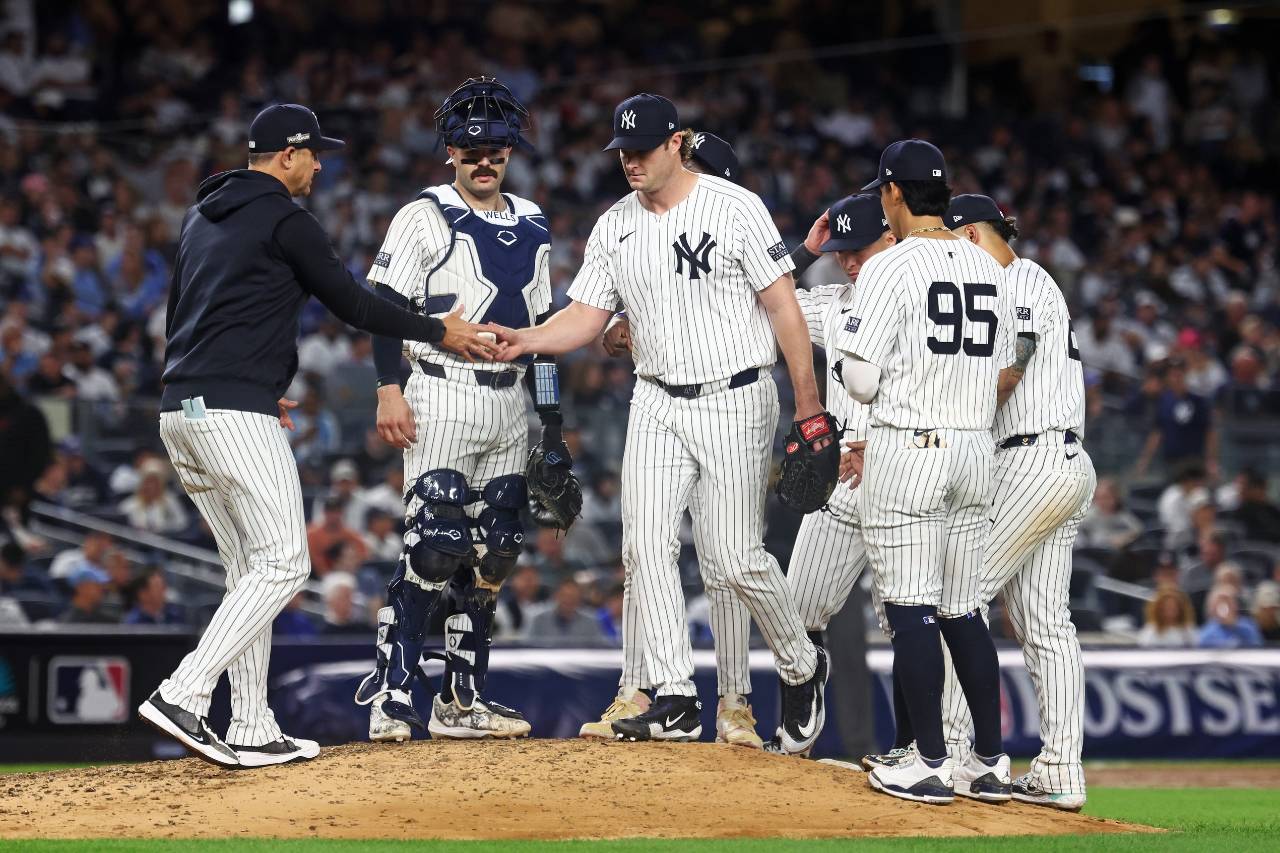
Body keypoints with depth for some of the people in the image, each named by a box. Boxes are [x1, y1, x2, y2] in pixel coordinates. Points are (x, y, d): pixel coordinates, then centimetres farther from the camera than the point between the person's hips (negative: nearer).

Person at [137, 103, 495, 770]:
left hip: (179, 412, 9)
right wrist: (438, 332, 9)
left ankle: (252, 732, 8)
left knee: (250, 569, 12)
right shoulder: (284, 220, -5)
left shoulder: (202, 217, 21)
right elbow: (349, 302, -3)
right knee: (282, 564, -8)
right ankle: (182, 696, -20)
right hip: (234, 412, -9)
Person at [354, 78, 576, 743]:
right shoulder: (425, 217, -2)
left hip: (510, 403, 6)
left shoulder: (531, 227, 16)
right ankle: (391, 695, -12)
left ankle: (461, 701, 12)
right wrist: (389, 389, -17)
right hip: (444, 397, -6)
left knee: (491, 552, 6)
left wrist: (551, 423, 16)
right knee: (433, 544, -15)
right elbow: (386, 306, -6)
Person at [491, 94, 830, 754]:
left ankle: (802, 669, 18)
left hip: (735, 403, -5)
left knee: (739, 558, -6)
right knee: (645, 548, -6)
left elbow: (783, 308, -8)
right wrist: (524, 340, -14)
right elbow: (585, 317, 7)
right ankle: (676, 701, -1)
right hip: (656, 404, 5)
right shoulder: (614, 227, 7)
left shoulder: (735, 208, -9)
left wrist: (810, 409, -12)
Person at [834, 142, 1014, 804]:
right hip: (976, 451, 7)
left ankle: (931, 764, -1)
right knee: (962, 609, 14)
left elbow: (860, 382, -14)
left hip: (908, 450, -7)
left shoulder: (890, 267, -11)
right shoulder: (989, 268, 10)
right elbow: (1003, 376, 14)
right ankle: (990, 762, 14)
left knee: (910, 609, -1)